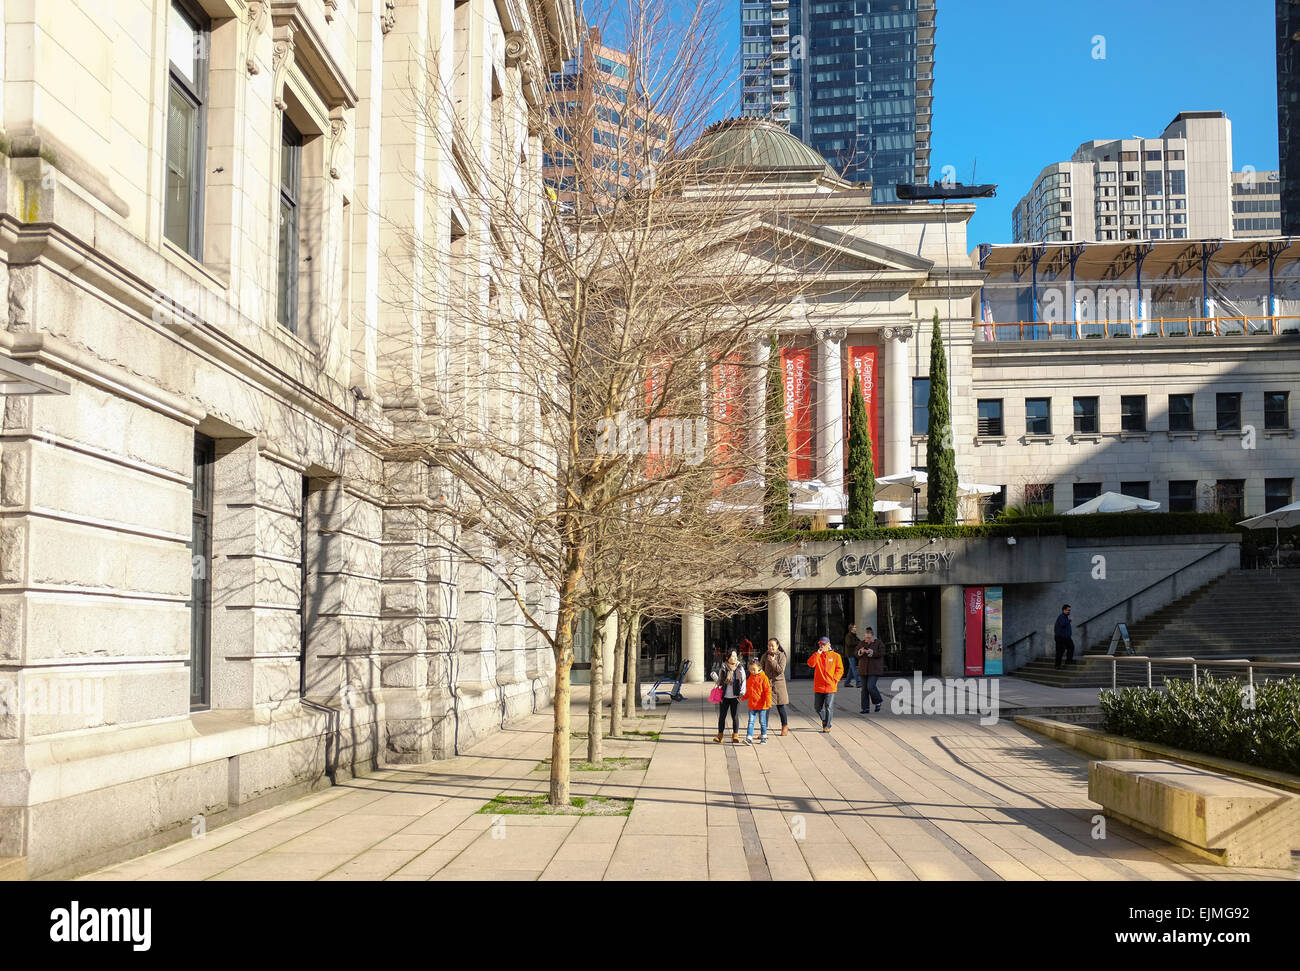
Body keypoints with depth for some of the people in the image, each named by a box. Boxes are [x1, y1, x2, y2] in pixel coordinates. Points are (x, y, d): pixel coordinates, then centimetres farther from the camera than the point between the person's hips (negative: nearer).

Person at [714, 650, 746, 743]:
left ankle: (735, 736, 11)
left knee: (735, 716, 2)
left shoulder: (740, 669, 2)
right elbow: (719, 681, 11)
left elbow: (743, 682, 4)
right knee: (722, 716, 5)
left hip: (735, 697, -1)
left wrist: (741, 694, -4)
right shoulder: (723, 669, 3)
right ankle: (720, 735, 13)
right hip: (724, 697, 1)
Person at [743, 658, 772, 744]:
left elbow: (767, 691, -10)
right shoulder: (749, 678, 8)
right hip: (752, 705, 4)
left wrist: (768, 701, -17)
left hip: (762, 705, -4)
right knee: (751, 721, -3)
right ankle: (749, 738, -7)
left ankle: (764, 738, 21)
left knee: (762, 722, 7)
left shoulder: (763, 677, -8)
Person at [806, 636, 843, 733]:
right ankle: (824, 719, 36)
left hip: (830, 686, -3)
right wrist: (818, 653, -16)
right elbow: (810, 664, -11)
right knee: (817, 707, 11)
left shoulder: (835, 656, 1)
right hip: (818, 686, 3)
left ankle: (827, 726, 4)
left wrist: (834, 680, -9)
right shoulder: (816, 655, 7)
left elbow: (840, 669, 3)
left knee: (828, 707, -5)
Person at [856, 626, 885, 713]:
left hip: (874, 670, -5)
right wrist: (861, 652, -14)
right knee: (864, 689, 4)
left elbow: (881, 654, -13)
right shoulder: (862, 643, 10)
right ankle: (865, 708, 9)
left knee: (870, 687, -15)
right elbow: (856, 654, 7)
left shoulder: (879, 643, -3)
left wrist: (871, 652, -23)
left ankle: (877, 702, 11)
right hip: (863, 669, 5)